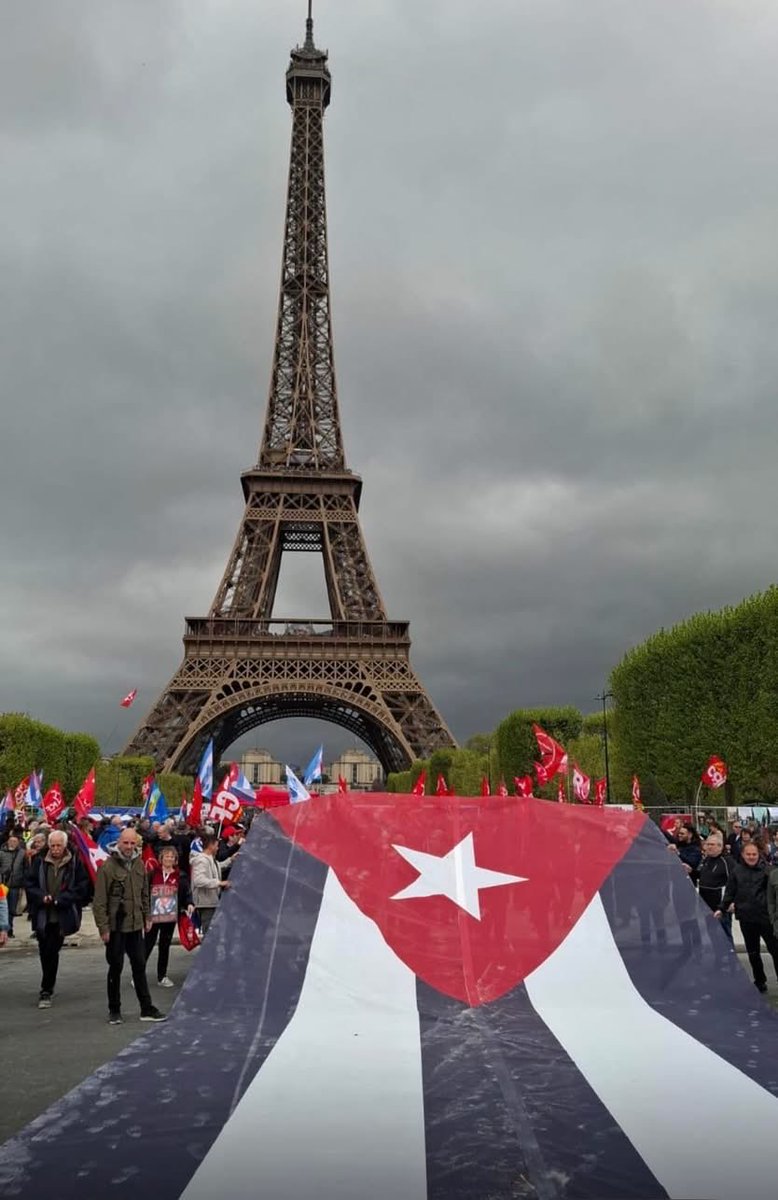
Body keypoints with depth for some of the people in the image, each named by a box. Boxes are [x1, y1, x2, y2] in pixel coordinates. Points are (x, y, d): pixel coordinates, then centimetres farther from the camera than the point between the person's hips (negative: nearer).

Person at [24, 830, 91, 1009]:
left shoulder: (75, 863, -5)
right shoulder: (39, 862, 2)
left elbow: (82, 887, -5)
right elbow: (29, 884, 5)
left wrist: (60, 899, -14)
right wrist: (42, 897, -11)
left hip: (62, 916, -3)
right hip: (42, 915, 3)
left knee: (51, 952, -5)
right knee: (45, 952, 11)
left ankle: (46, 991, 5)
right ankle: (49, 987, 30)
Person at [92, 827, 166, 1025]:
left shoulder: (139, 864, 4)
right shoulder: (108, 866, -14)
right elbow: (99, 901, -14)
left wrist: (147, 917, 12)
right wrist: (103, 927, -16)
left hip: (136, 925, 5)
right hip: (116, 927, -5)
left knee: (140, 966, 11)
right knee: (115, 968, 7)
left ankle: (146, 1009, 18)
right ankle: (114, 1010, 21)